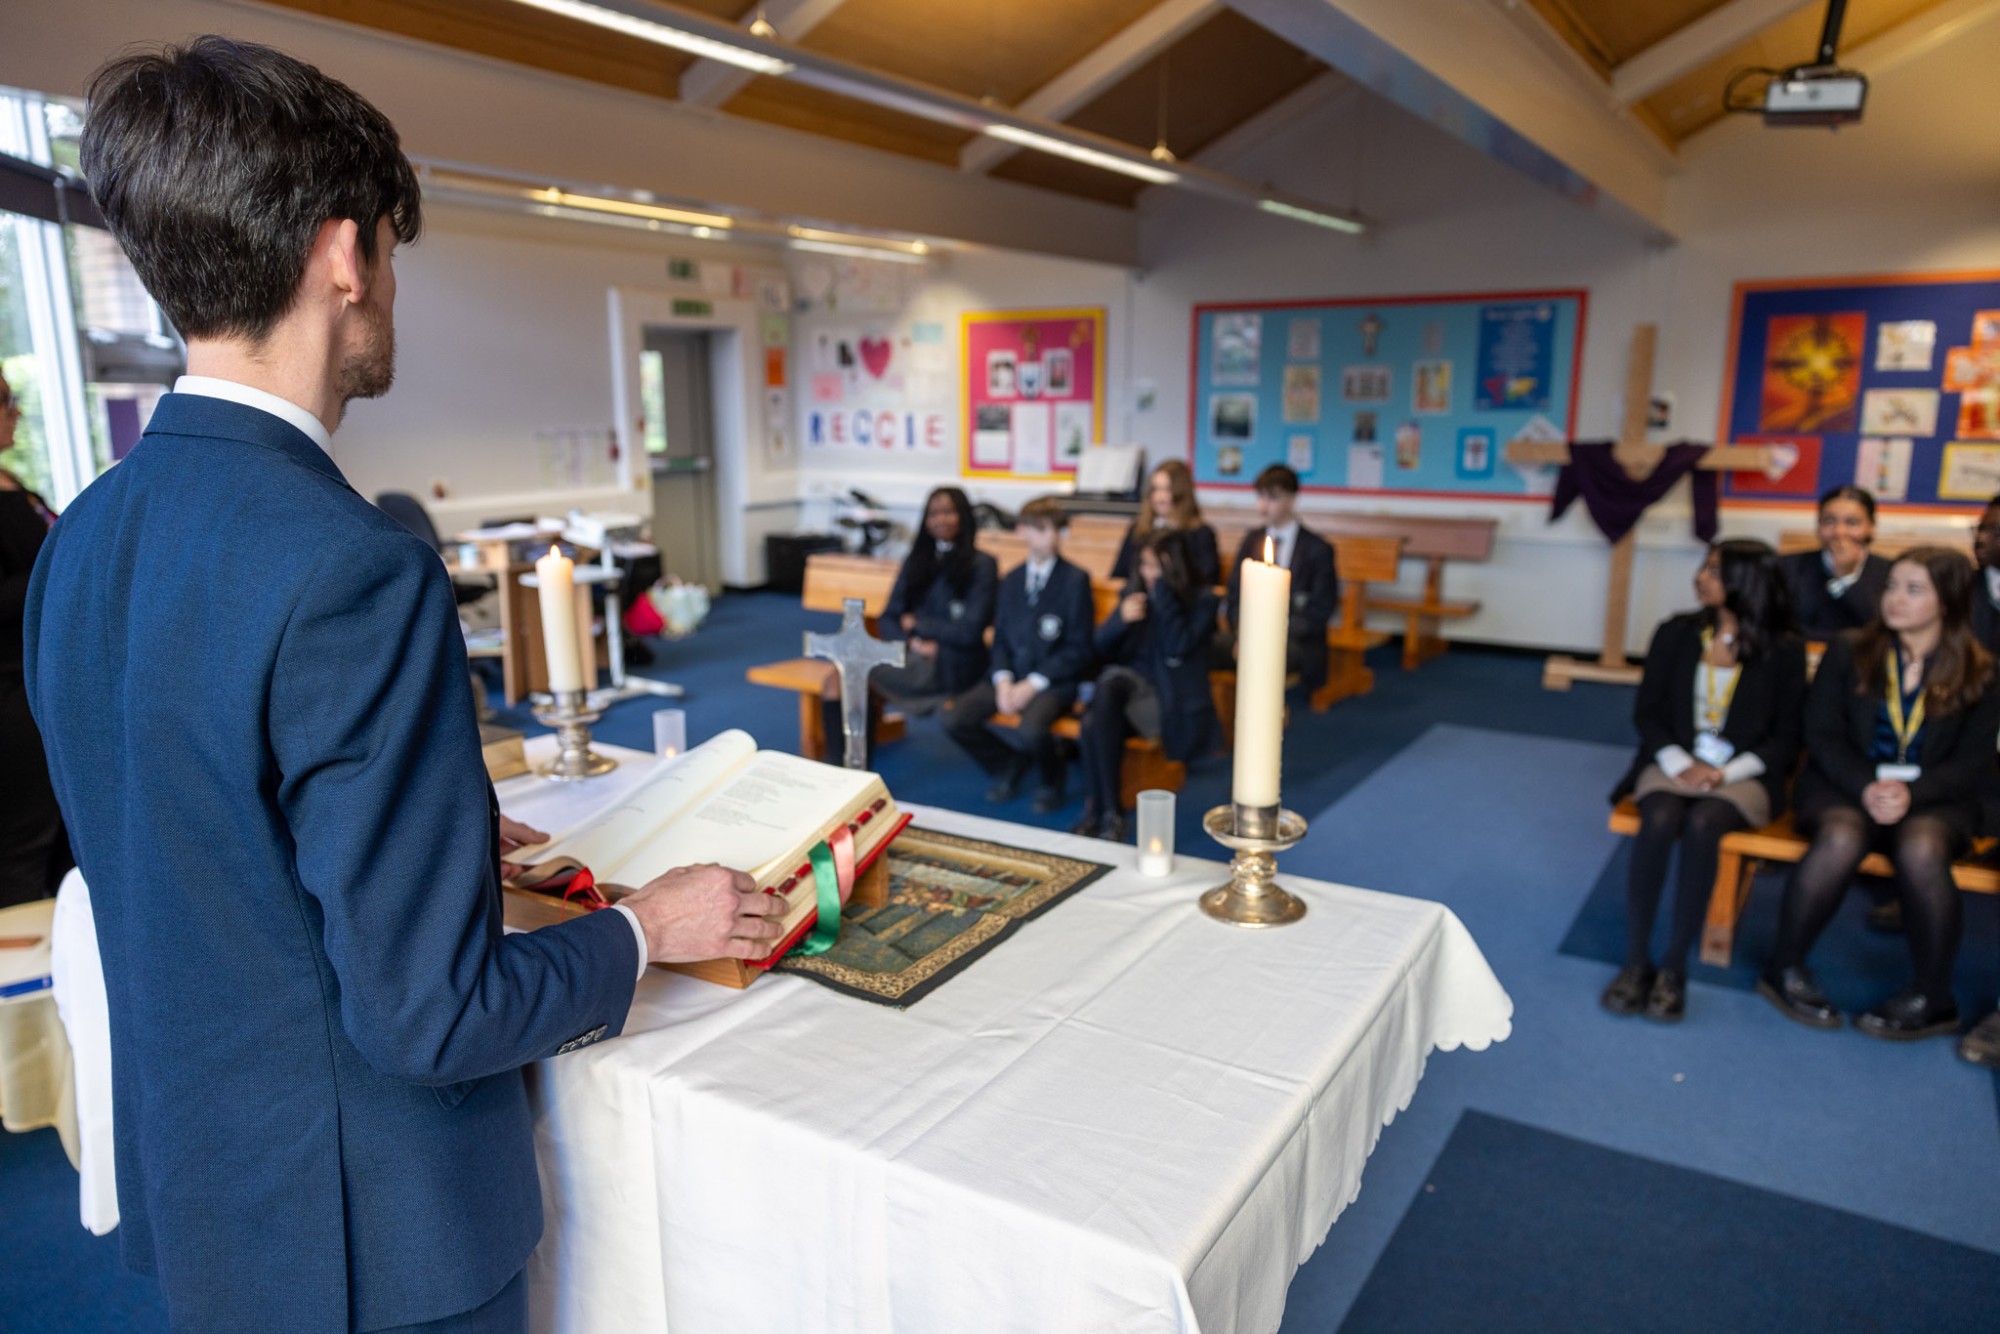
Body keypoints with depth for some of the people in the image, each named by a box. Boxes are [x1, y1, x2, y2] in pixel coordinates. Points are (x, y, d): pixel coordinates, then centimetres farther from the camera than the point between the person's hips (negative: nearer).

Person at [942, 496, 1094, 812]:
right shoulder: (1012, 580, 13)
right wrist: (1003, 680, -8)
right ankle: (1009, 765, 10)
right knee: (954, 720, -17)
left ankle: (1051, 782, 1)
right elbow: (1001, 638, 13)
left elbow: (1079, 650, -6)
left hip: (1053, 680, -5)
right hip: (1011, 675, 5)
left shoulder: (1075, 579, -3)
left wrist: (1033, 684, -14)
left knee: (1030, 730, -35)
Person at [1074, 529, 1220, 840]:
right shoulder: (1135, 589, 12)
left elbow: (1177, 649, -17)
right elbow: (1102, 650, 10)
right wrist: (1121, 619, -10)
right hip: (1129, 686, 4)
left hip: (1172, 704, -4)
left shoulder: (1202, 599, 0)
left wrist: (1164, 592, -16)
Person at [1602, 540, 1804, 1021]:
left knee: (1701, 826, -34)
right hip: (1674, 762, 2)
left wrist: (1725, 772, -15)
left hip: (1742, 774, -1)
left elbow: (1786, 738, 0)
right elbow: (1646, 712, 5)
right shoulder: (1675, 634, 8)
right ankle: (1635, 960, -26)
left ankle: (1674, 965, -24)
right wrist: (1679, 764, -12)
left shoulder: (1783, 651, 2)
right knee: (1659, 821, -32)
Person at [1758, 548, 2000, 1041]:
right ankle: (1785, 969, -18)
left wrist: (1912, 793, -20)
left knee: (1921, 849, -35)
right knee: (1841, 838, -35)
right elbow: (1821, 734, 0)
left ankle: (1932, 999, -16)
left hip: (1934, 799, 0)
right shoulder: (1848, 653, 5)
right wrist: (1865, 788, -17)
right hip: (1843, 788, 0)